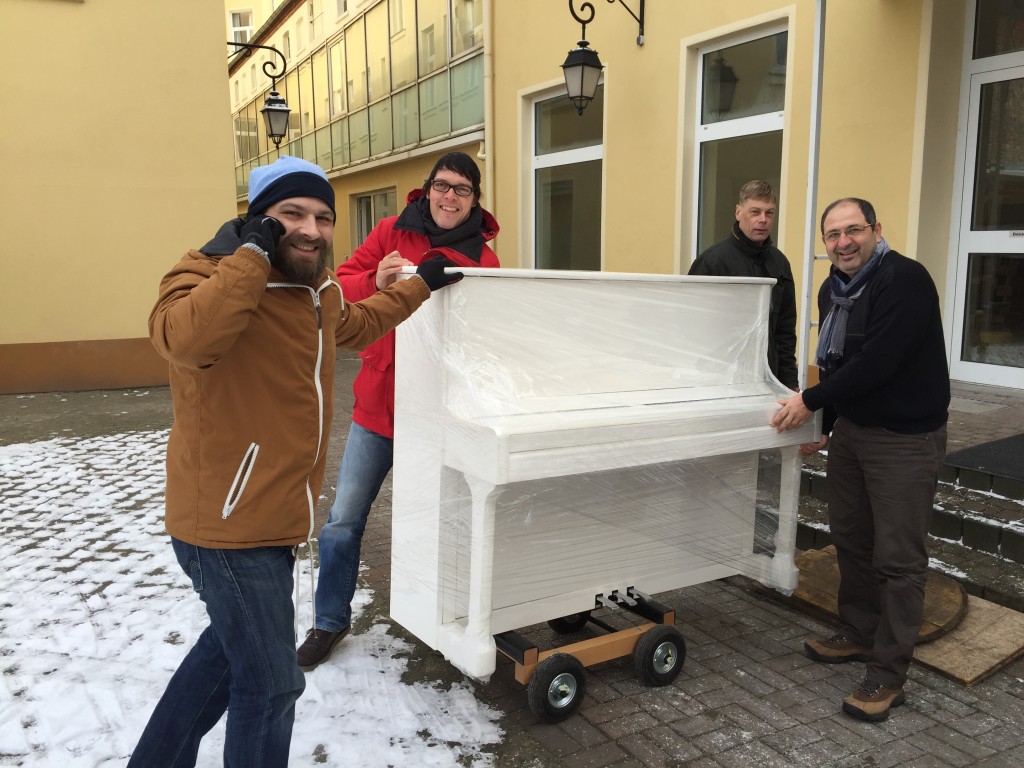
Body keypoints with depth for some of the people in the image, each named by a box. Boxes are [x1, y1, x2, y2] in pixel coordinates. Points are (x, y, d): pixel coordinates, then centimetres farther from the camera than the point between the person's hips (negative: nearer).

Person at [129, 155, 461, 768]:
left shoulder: (318, 289, 9)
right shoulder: (209, 276, -17)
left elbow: (353, 326, 31)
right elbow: (185, 336, -40)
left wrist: (419, 287, 34)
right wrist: (254, 255, -31)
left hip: (273, 519, 10)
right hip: (229, 527, -10)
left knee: (232, 645, 28)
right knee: (271, 683, 2)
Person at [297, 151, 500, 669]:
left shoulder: (483, 259, -1)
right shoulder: (391, 234, 0)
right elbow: (339, 288, -6)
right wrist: (376, 282, -26)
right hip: (378, 402, 1)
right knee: (343, 521, 4)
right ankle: (330, 621, 24)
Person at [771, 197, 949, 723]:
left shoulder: (905, 280, -19)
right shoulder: (833, 290, 7)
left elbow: (877, 363, -26)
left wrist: (810, 401, -19)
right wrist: (824, 426, 15)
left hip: (904, 438, -8)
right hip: (850, 428, 8)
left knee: (898, 557, -1)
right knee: (850, 538, 17)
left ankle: (888, 675, 10)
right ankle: (859, 634, 35)